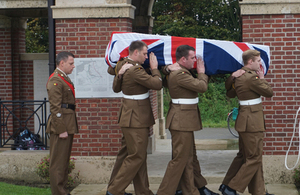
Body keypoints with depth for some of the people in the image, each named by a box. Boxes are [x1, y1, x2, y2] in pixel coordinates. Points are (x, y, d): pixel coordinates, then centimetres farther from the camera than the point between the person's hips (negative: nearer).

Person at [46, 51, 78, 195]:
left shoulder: (65, 79, 17)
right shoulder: (55, 81, -14)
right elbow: (55, 108, -19)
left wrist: (71, 127, 18)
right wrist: (61, 129, -20)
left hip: (68, 125, 10)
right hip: (61, 125, -10)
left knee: (64, 160, 15)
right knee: (58, 161, -4)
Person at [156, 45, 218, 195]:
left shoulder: (177, 71, 13)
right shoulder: (180, 74, -21)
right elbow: (202, 86, -21)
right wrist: (201, 73, -3)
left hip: (185, 121, 11)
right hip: (182, 121, -11)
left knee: (190, 157, 16)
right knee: (180, 159, -6)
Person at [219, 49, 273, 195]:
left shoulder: (239, 76, 9)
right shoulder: (252, 77, -20)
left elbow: (230, 94, 20)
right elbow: (269, 92, -11)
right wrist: (262, 78, 3)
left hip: (245, 121, 10)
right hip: (252, 122, -10)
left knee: (243, 156, 16)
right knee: (254, 158, -1)